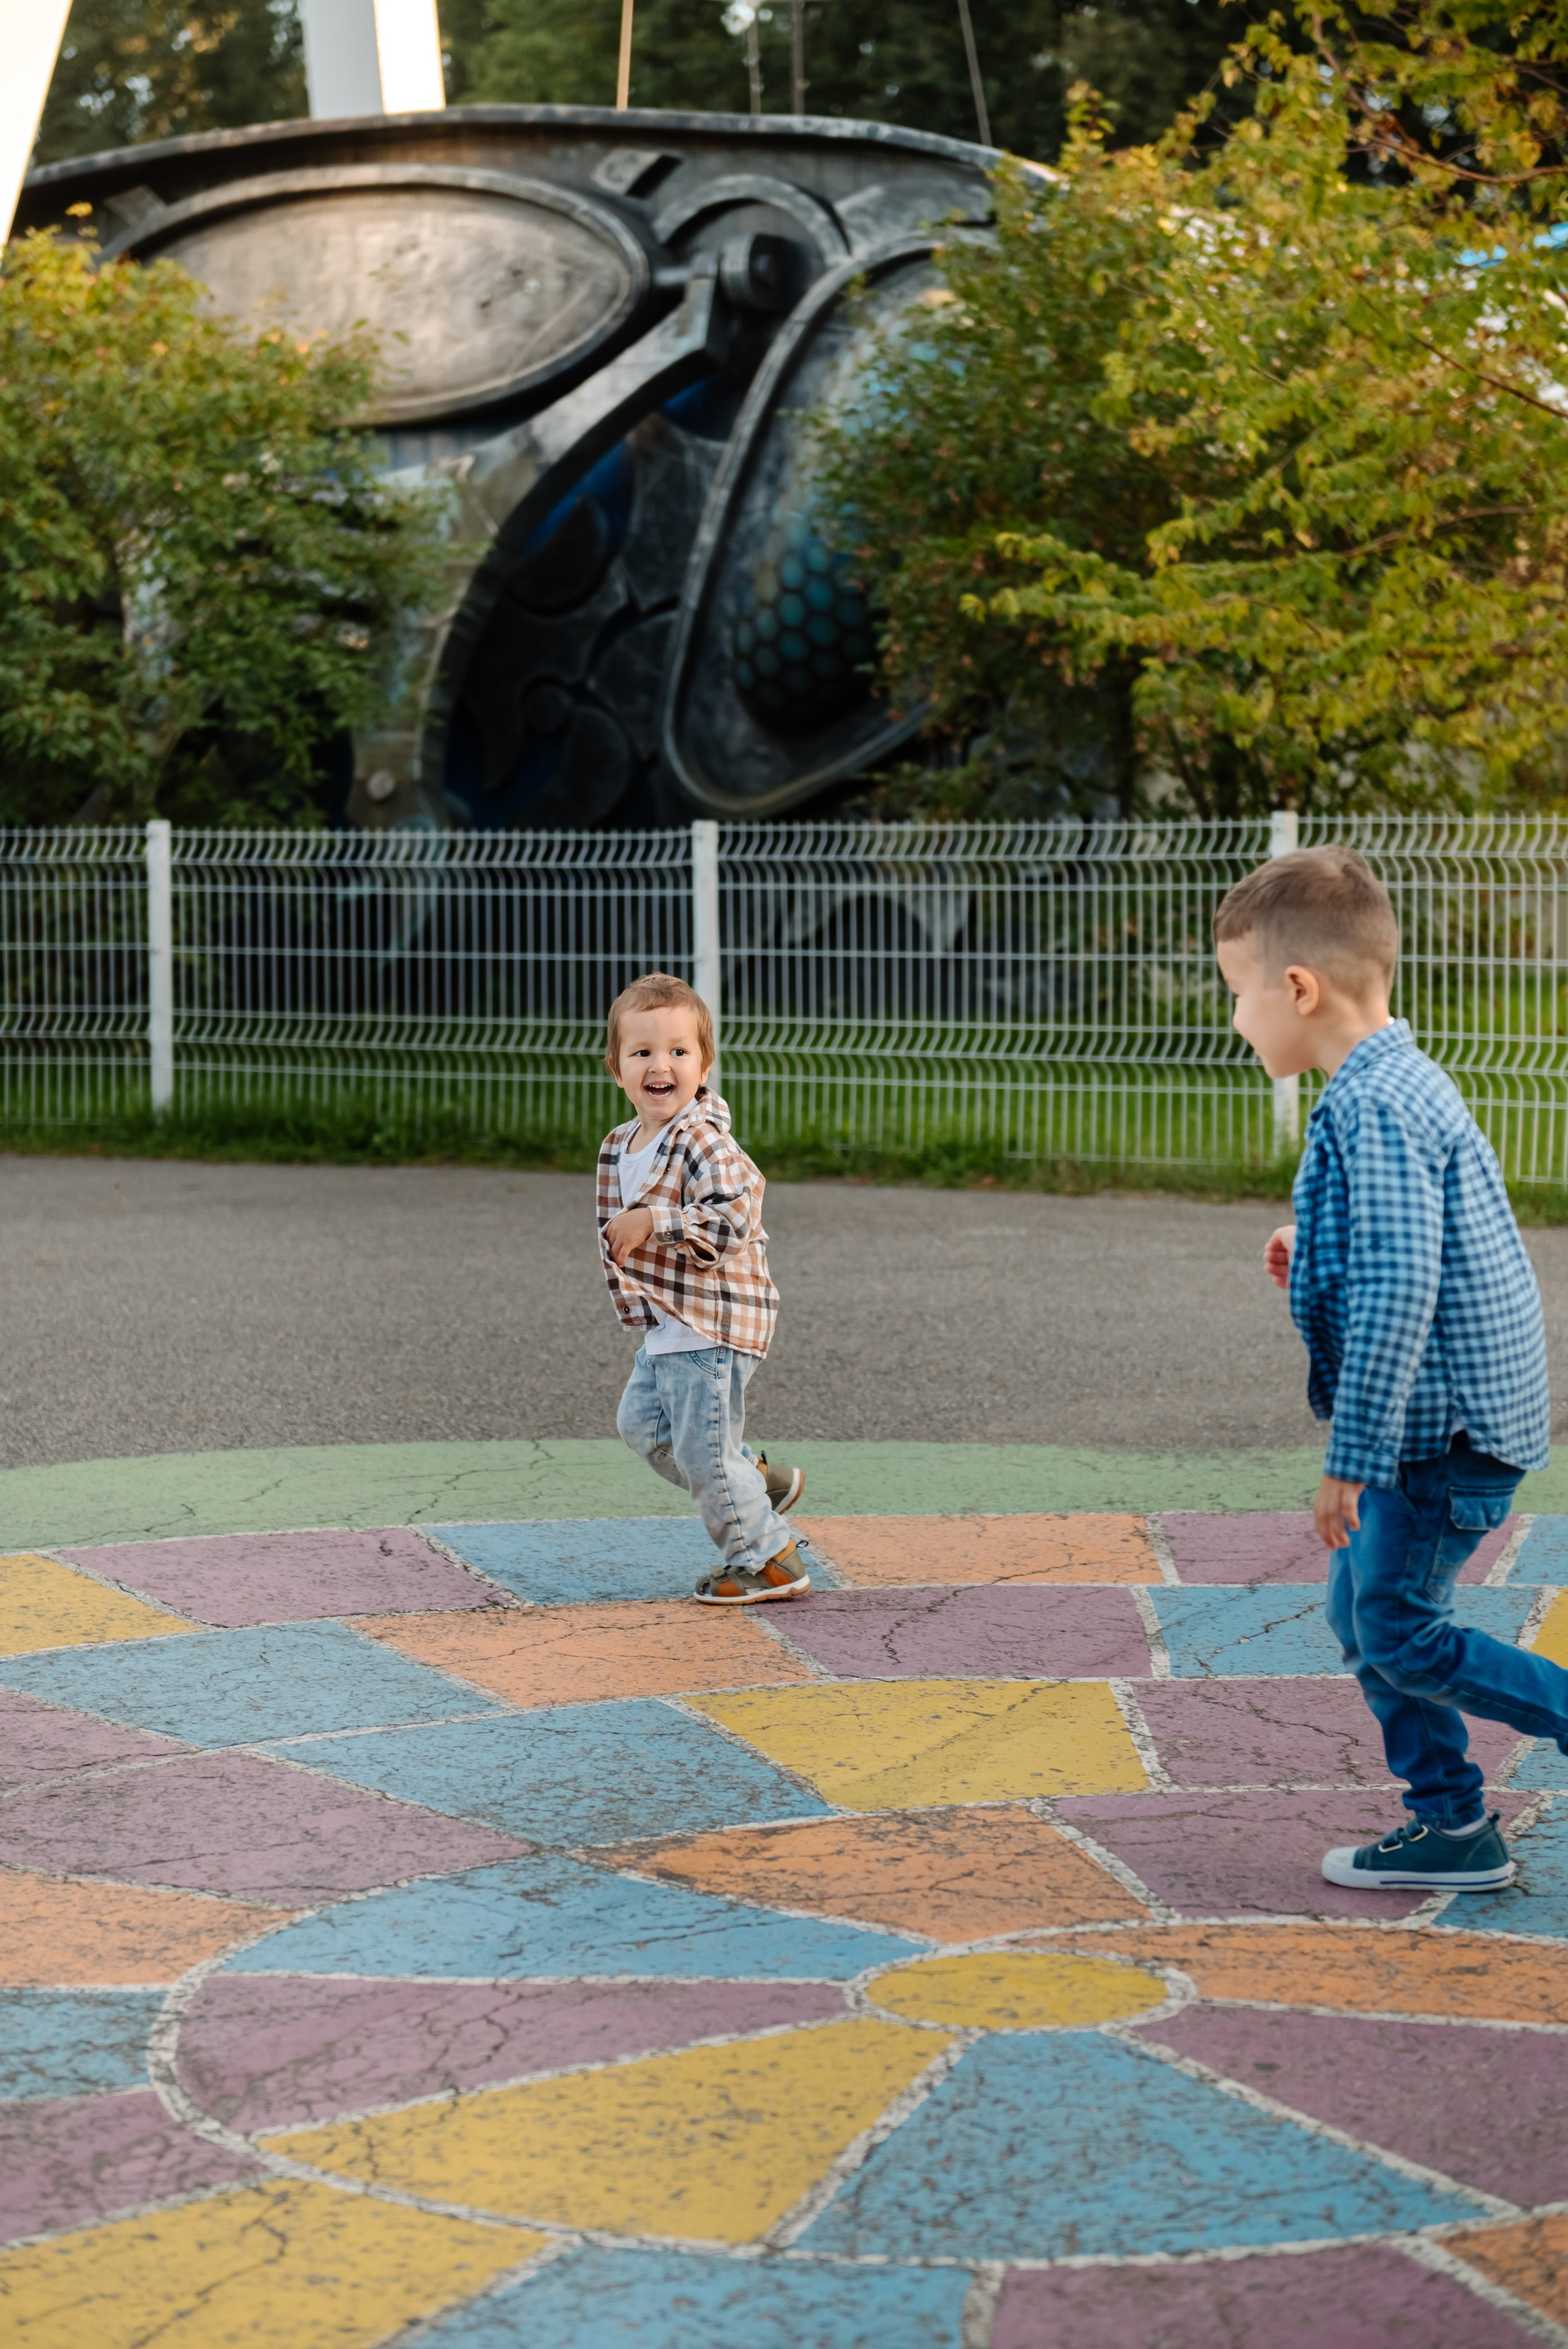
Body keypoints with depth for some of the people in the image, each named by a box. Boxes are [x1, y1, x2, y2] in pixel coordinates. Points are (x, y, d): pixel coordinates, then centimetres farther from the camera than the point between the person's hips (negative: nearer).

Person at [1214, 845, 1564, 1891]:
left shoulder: (1372, 1111, -22)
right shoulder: (1406, 1083, 11)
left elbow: (1397, 1296, -27)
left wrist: (1352, 1459, -25)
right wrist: (1316, 1251, 14)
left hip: (1448, 1424, -10)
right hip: (1454, 1416, 10)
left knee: (1398, 1633, -3)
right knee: (1363, 1606, 16)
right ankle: (1450, 1826, 22)